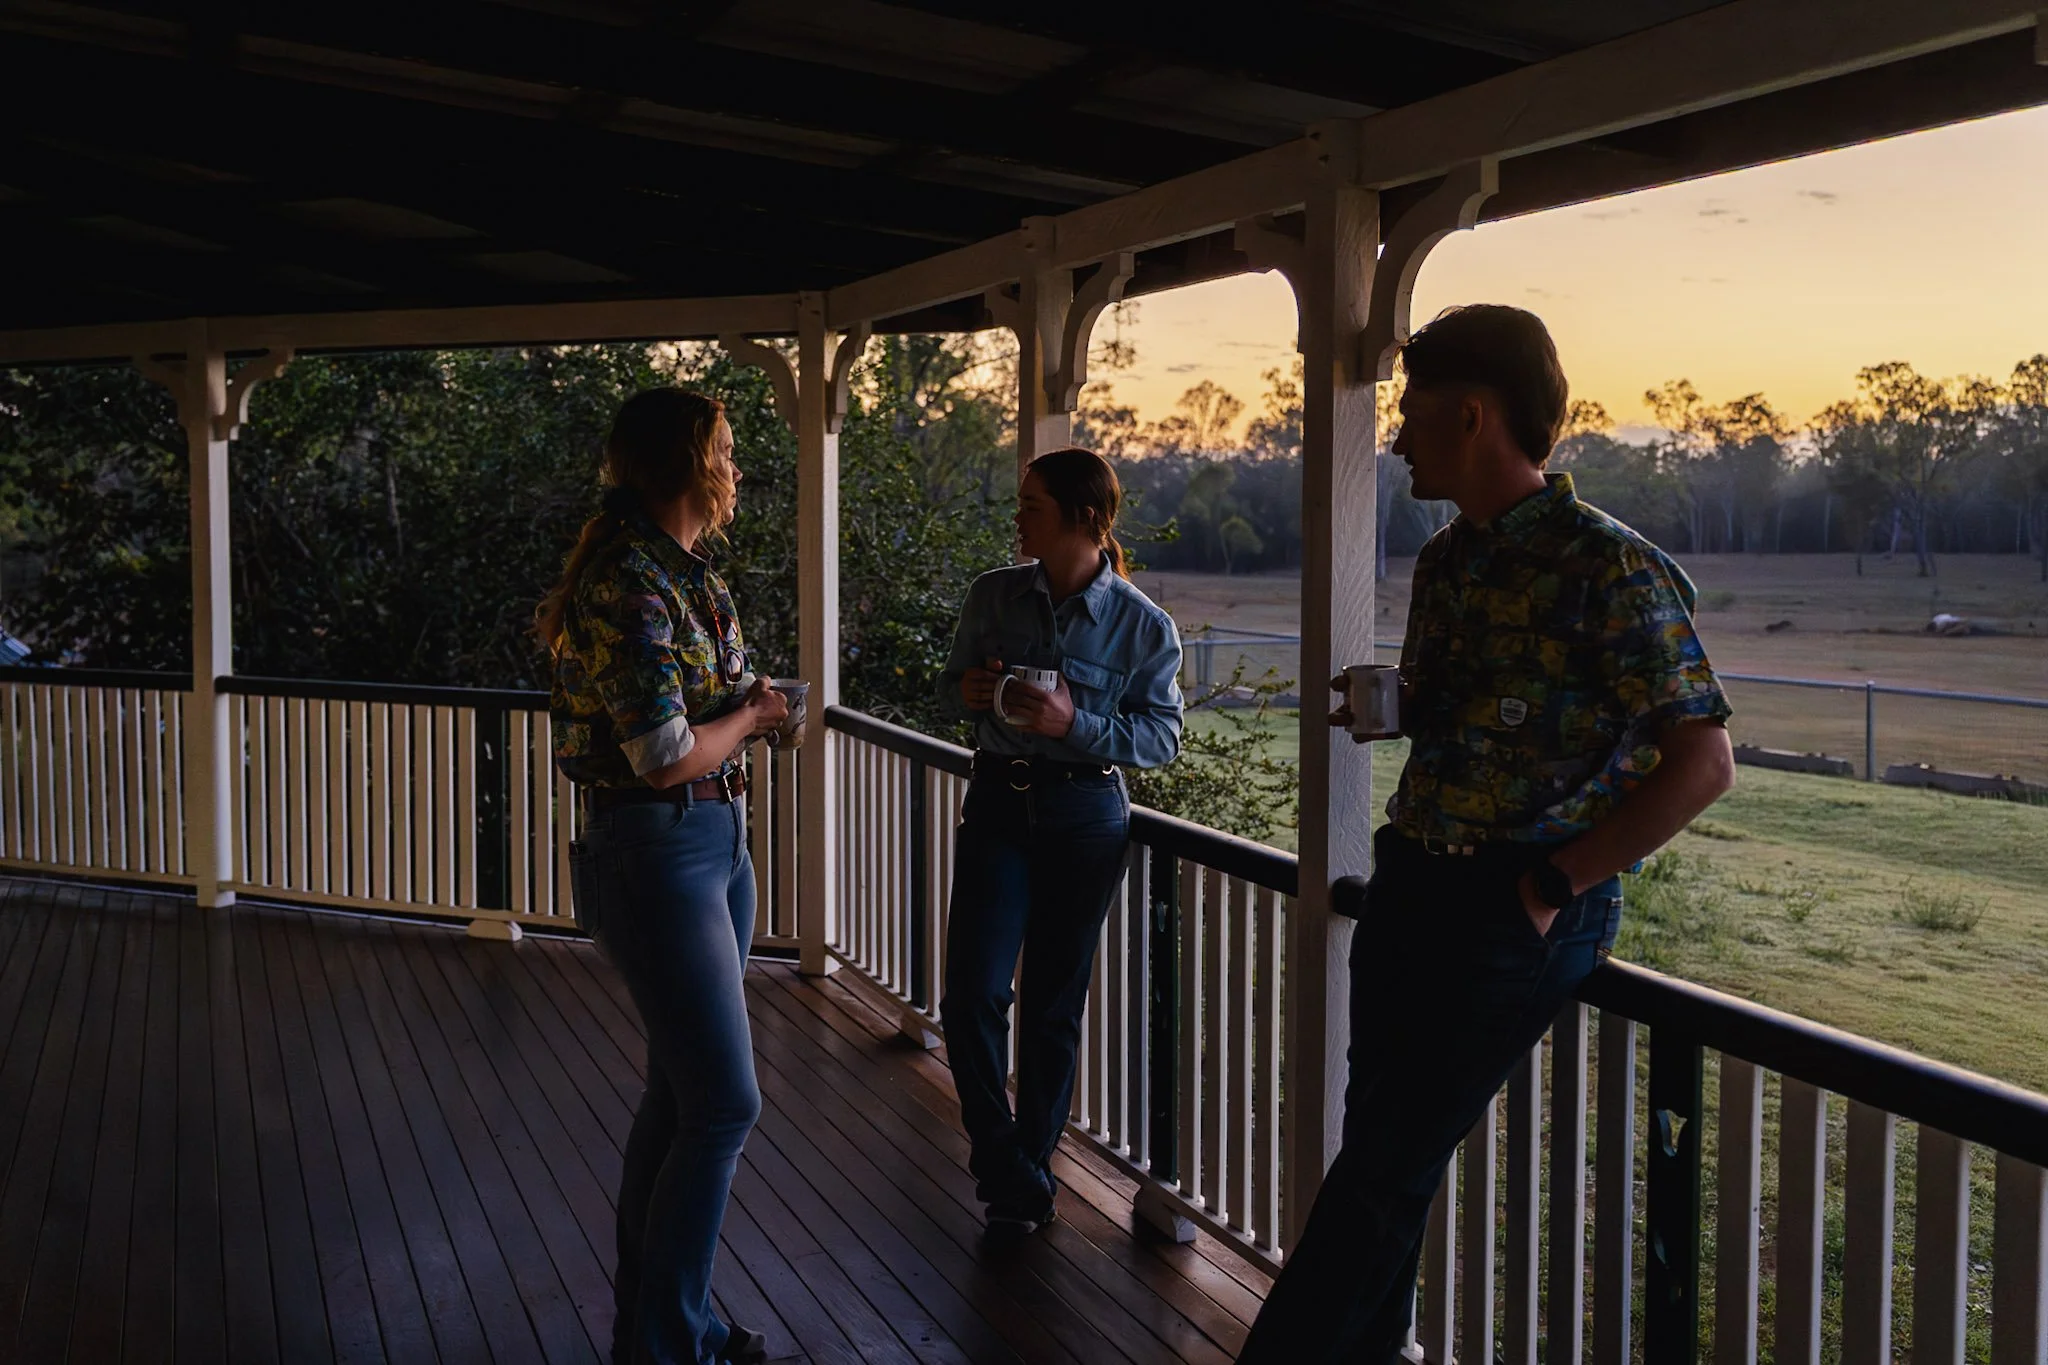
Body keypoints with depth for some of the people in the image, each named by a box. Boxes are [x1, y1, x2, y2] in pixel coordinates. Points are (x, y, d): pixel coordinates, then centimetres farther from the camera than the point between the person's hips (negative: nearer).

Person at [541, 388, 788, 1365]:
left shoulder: (678, 571, 9)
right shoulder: (631, 587, -20)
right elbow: (667, 755, -24)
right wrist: (751, 717, -4)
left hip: (716, 842, 10)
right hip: (657, 851, -10)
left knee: (682, 1096, 15)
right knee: (725, 1108, -6)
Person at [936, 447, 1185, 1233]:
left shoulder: (1145, 627, -7)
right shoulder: (993, 597, 2)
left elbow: (1163, 737, -5)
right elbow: (951, 687, 13)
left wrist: (1075, 724, -20)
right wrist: (965, 691, -11)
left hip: (1086, 814, -2)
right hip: (998, 804, 2)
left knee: (1053, 1004, 7)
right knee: (972, 996, -8)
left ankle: (1030, 1164, 27)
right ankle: (1008, 1173, 10)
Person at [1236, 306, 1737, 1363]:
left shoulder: (1610, 569, -14)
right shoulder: (1444, 559, 11)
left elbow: (1703, 763, -15)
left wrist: (1552, 886, -16)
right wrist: (1374, 709, 3)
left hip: (1518, 910, -7)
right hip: (1412, 883, 8)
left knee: (1385, 1165, -3)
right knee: (1377, 1148, 12)